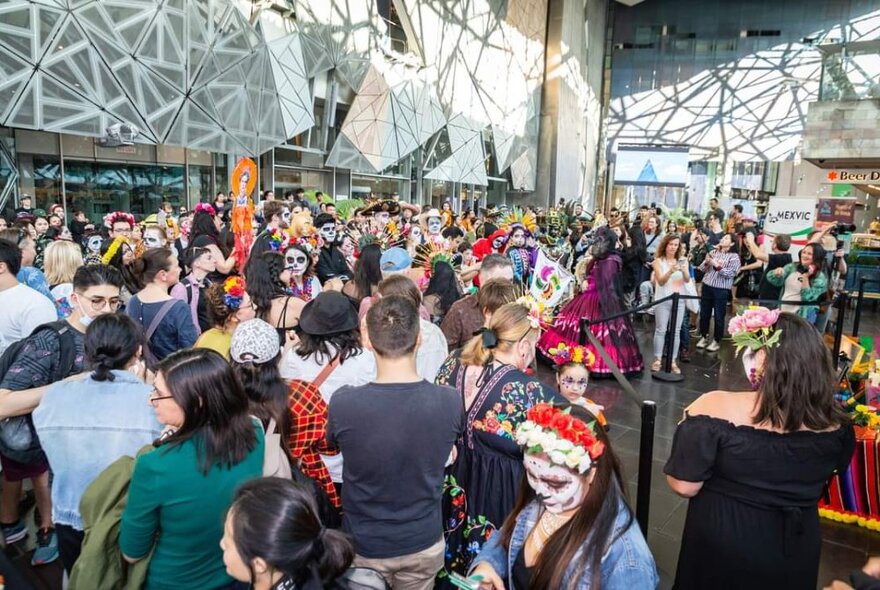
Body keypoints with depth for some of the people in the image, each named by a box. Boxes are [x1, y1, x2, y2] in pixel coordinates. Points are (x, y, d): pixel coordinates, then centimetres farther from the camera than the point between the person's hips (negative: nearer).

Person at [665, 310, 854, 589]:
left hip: (722, 545, -3)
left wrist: (694, 427, -6)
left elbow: (684, 486, -21)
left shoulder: (716, 407, -28)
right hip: (799, 548, 4)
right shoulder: (835, 422, -13)